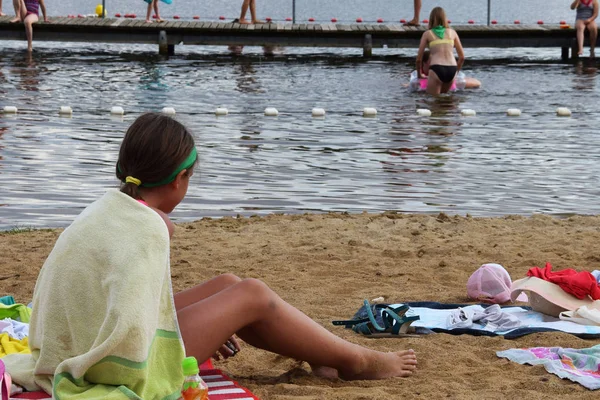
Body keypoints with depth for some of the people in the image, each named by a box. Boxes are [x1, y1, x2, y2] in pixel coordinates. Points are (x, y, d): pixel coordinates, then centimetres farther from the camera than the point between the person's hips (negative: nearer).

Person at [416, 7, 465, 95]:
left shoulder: (427, 34, 11)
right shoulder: (452, 32, 17)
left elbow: (419, 59, 12)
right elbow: (462, 57, 17)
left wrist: (420, 74, 27)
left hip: (437, 70, -3)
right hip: (451, 70, 3)